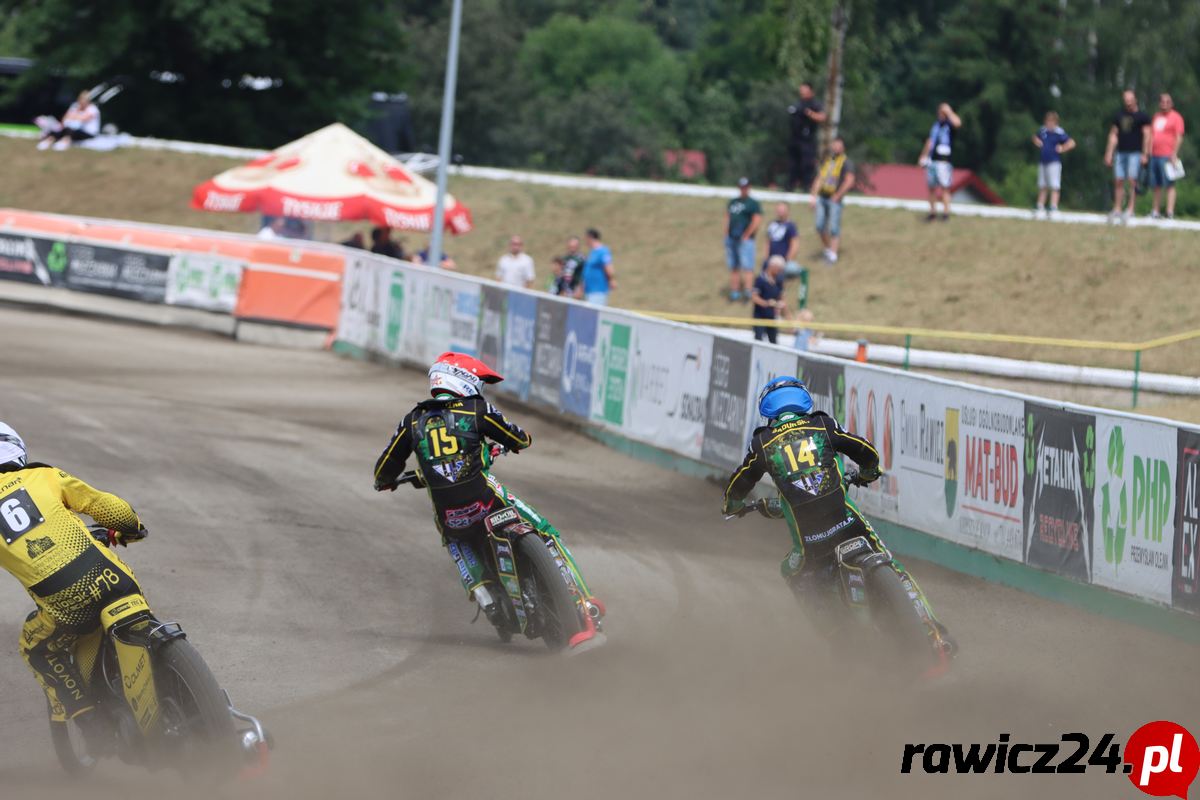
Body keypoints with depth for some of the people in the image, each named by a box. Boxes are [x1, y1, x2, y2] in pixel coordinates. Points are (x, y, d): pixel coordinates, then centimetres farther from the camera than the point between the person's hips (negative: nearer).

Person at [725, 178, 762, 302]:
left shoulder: (753, 203, -1)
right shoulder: (732, 202, 19)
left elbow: (757, 221, -10)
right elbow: (727, 218, 21)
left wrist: (746, 236, -13)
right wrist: (726, 235, 9)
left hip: (745, 239, -7)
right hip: (731, 239, 7)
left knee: (747, 266, -13)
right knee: (733, 267, 8)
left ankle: (748, 291, -19)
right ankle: (734, 292, 13)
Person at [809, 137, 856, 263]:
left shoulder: (846, 163, -3)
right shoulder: (827, 161, 16)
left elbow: (849, 181, -12)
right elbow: (819, 179, 19)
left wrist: (837, 196, -13)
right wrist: (814, 197, 11)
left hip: (834, 200, -6)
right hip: (822, 198, 6)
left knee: (834, 228, -7)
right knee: (820, 226, 4)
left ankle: (833, 254, -6)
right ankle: (826, 248, 21)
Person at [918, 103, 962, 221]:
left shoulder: (950, 124, -5)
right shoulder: (936, 124, 16)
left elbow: (957, 123, -31)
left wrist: (949, 112, -17)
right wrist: (923, 156, 25)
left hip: (943, 161, -7)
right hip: (931, 160, 7)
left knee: (944, 188, -9)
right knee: (931, 187, 10)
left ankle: (946, 213, -6)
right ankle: (933, 212, 18)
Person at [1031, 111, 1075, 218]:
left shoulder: (1059, 133, -11)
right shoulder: (1042, 130, 8)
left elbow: (1071, 143, -15)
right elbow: (1035, 137, 29)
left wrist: (1062, 149, -14)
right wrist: (1036, 142, 9)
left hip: (1054, 162, -7)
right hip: (1042, 161, 7)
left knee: (1054, 187, -8)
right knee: (1042, 186, 12)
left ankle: (1053, 207, -9)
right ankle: (1040, 207, 19)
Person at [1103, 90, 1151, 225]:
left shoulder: (1142, 116, 2)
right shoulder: (1118, 116, 14)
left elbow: (1146, 136, -1)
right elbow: (1113, 135, 17)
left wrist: (1145, 154, -9)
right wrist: (1109, 153, 11)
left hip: (1135, 153, -4)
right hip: (1120, 152, 5)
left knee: (1132, 180, -12)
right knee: (1118, 181, 2)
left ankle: (1130, 209, -8)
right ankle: (1117, 209, 6)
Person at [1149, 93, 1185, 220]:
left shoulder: (1176, 117, -2)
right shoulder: (1156, 117, 19)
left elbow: (1179, 137, -9)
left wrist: (1174, 154, -17)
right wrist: (1148, 152, 15)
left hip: (1167, 156, -7)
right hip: (1154, 155, 7)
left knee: (1169, 184, -10)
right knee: (1156, 185, 9)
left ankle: (1170, 212, -15)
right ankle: (1155, 211, 13)